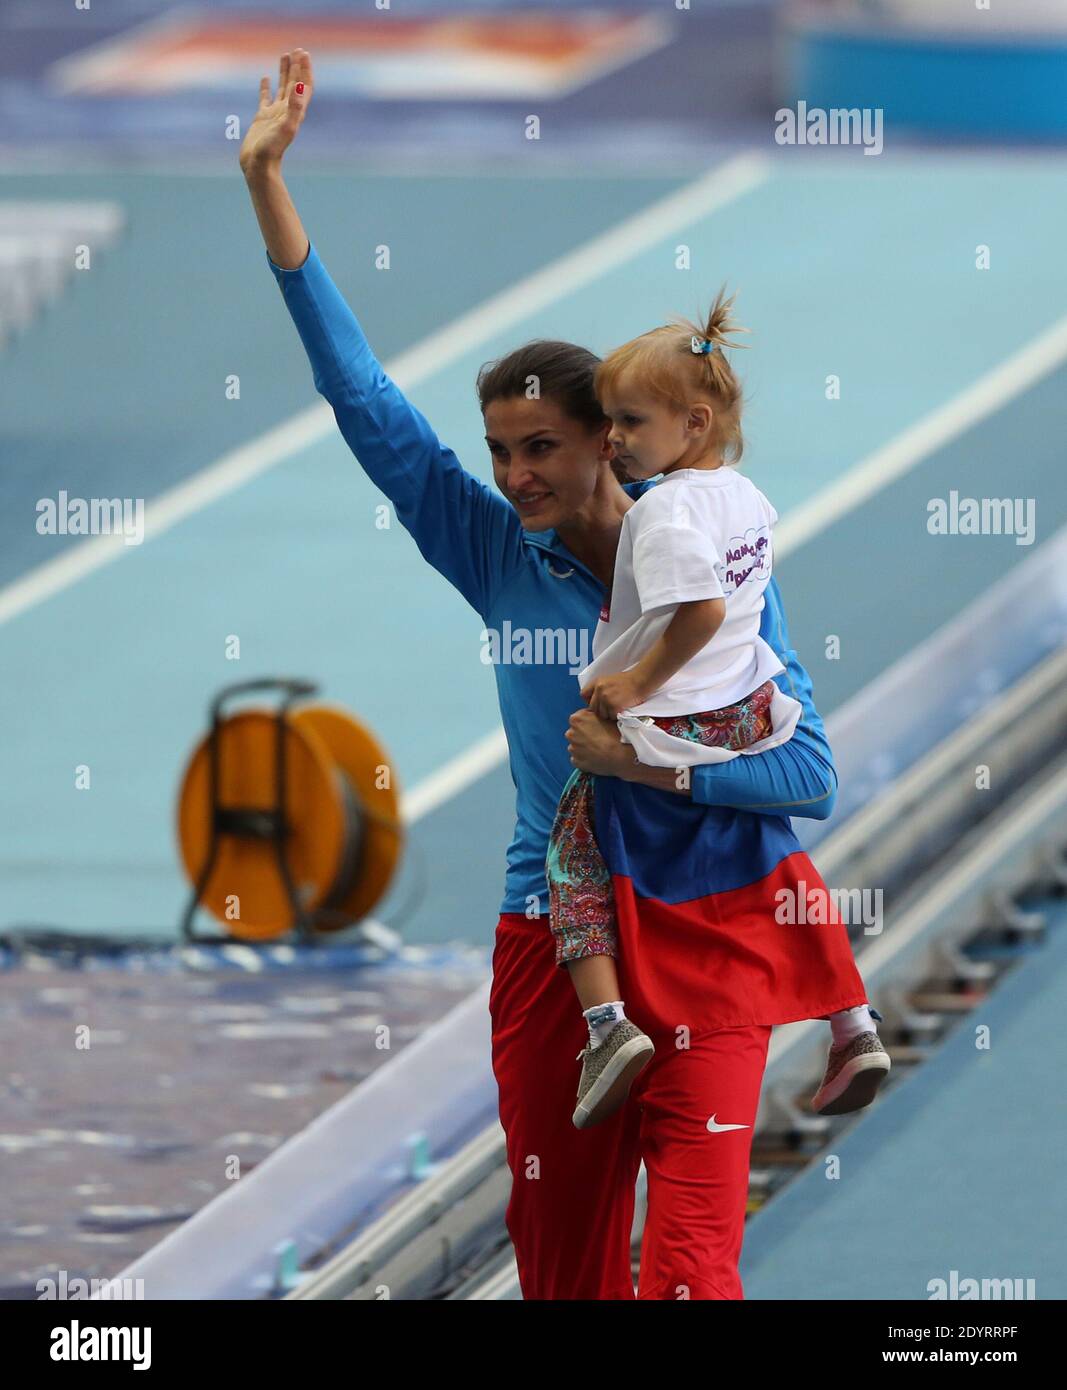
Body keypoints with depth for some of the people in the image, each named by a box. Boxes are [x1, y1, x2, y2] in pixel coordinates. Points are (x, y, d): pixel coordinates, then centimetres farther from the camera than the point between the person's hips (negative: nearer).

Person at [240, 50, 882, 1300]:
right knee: (561, 1266, 8)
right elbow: (366, 401, 0)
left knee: (688, 1266, -13)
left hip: (699, 945, -4)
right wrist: (268, 187, -4)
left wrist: (647, 762, -20)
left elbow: (809, 774, -8)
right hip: (552, 946, 4)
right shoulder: (504, 562, 2)